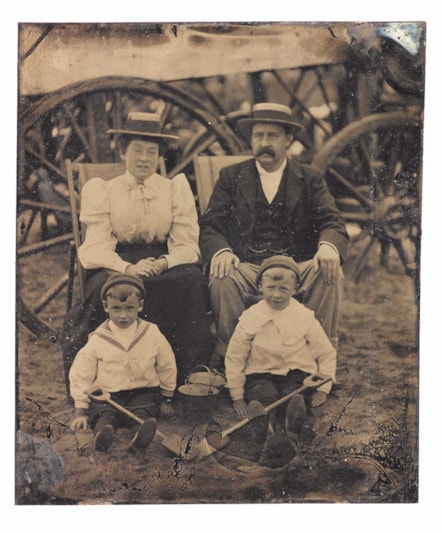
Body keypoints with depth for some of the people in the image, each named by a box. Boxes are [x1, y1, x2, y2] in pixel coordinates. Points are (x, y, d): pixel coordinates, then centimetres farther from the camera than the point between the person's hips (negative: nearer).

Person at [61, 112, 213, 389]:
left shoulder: (176, 187, 15)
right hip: (117, 265, -1)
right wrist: (128, 268, -22)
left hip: (167, 266, 1)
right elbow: (97, 246, -1)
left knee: (191, 280, -33)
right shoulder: (101, 190, 12)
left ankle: (189, 373, -26)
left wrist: (163, 263, -19)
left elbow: (186, 244, 5)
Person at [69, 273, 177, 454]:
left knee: (143, 413, -31)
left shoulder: (152, 334, 0)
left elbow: (167, 367, 13)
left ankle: (140, 438, -60)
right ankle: (102, 433, -61)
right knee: (104, 414, -32)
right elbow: (81, 374, 3)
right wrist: (81, 410, -1)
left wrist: (166, 399, 19)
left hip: (143, 393, 0)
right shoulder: (98, 339, -2)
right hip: (107, 396, 0)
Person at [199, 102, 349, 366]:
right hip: (246, 269, -1)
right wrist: (221, 251, -20)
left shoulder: (310, 180, 15)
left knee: (332, 273, -29)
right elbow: (210, 226, 5)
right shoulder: (231, 177, 15)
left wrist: (328, 246, -24)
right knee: (222, 278, -33)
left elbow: (333, 223, 3)